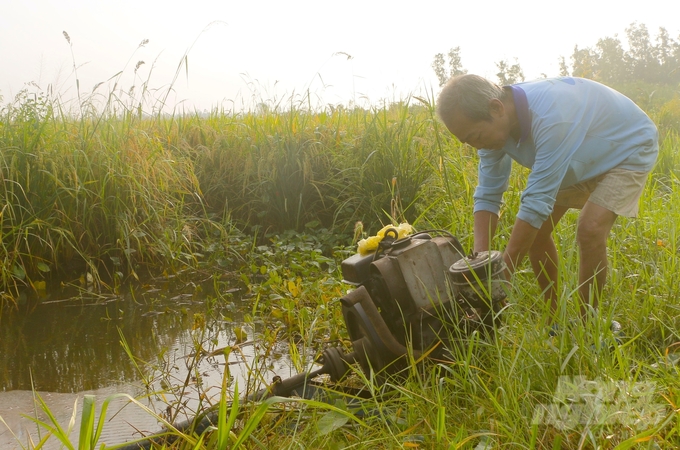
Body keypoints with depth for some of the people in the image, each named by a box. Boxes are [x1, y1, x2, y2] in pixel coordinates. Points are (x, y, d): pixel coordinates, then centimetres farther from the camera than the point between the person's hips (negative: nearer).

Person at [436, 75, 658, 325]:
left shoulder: (550, 117, -42)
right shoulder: (493, 123, -18)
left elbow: (537, 201, -40)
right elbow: (488, 196, -13)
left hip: (629, 148, -7)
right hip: (583, 159, 7)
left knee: (590, 230, -26)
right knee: (534, 230, -1)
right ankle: (554, 318, 15)